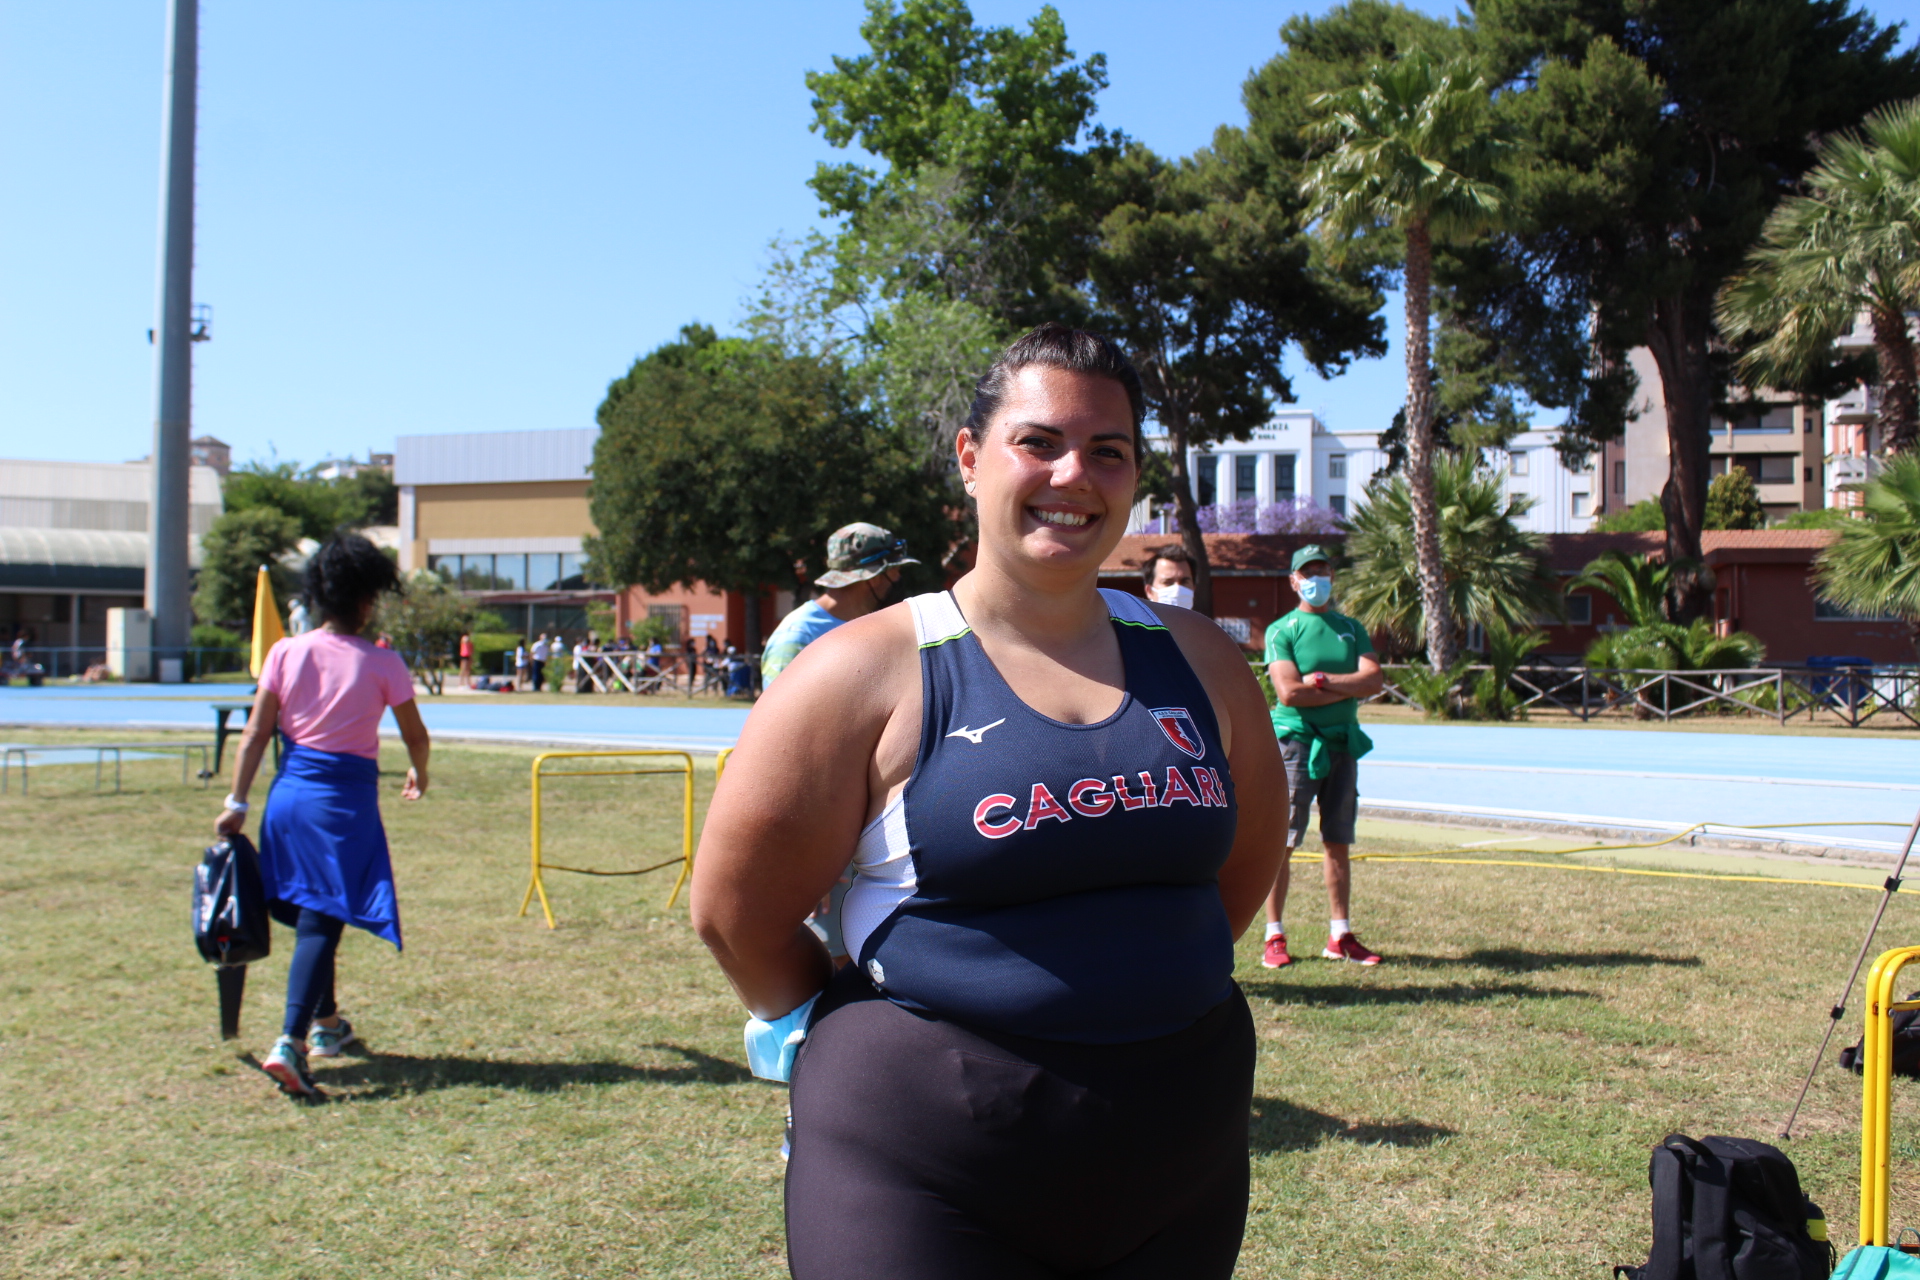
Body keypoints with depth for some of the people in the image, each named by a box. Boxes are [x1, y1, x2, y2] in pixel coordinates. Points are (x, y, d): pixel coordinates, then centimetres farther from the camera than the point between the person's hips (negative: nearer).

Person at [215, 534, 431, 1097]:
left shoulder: (285, 653, 2)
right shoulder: (383, 664, -6)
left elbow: (256, 734, 1)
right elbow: (415, 736, 4)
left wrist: (237, 803, 5)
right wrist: (419, 774, 24)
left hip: (290, 792, 5)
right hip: (345, 799, -4)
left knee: (310, 915, 20)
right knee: (321, 922, -4)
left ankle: (326, 1024, 36)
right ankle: (289, 1042, -17)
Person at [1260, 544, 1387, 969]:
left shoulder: (1352, 629, 14)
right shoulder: (1282, 631, 0)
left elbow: (1374, 680, 0)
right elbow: (1288, 693, -13)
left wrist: (1323, 680, -12)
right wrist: (1349, 689, -7)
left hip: (1342, 743, 5)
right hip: (1297, 740, -5)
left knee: (1338, 842, 9)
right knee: (1281, 842, -5)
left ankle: (1341, 937, 16)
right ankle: (1274, 937, 2)